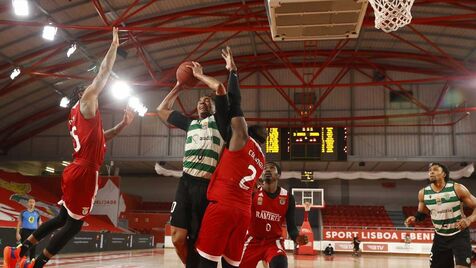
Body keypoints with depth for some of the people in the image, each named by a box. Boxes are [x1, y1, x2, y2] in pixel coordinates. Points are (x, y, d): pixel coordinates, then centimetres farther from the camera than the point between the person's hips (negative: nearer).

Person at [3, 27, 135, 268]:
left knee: (63, 219, 18)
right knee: (74, 224, -1)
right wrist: (114, 45, -1)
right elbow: (103, 74, -8)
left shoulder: (77, 117, 22)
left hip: (77, 171, 9)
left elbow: (100, 138, 31)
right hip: (83, 173, -9)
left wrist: (123, 125, 21)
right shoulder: (86, 104, -3)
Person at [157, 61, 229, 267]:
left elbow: (219, 87, -2)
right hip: (186, 182, 4)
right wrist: (178, 88, 32)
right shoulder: (190, 123, 24)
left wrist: (199, 75, 13)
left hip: (207, 185, -4)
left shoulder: (218, 121, 11)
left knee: (197, 240, 0)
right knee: (178, 238, -1)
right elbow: (161, 110, 35)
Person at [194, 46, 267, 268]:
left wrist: (232, 71, 12)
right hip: (244, 212, 7)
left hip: (223, 206, -7)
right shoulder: (261, 161, 23)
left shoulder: (242, 138, 4)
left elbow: (235, 102, 2)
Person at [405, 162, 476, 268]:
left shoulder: (457, 188, -15)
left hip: (459, 235, -4)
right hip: (440, 237, 4)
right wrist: (415, 219, -8)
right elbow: (422, 213, 13)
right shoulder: (423, 193, -4)